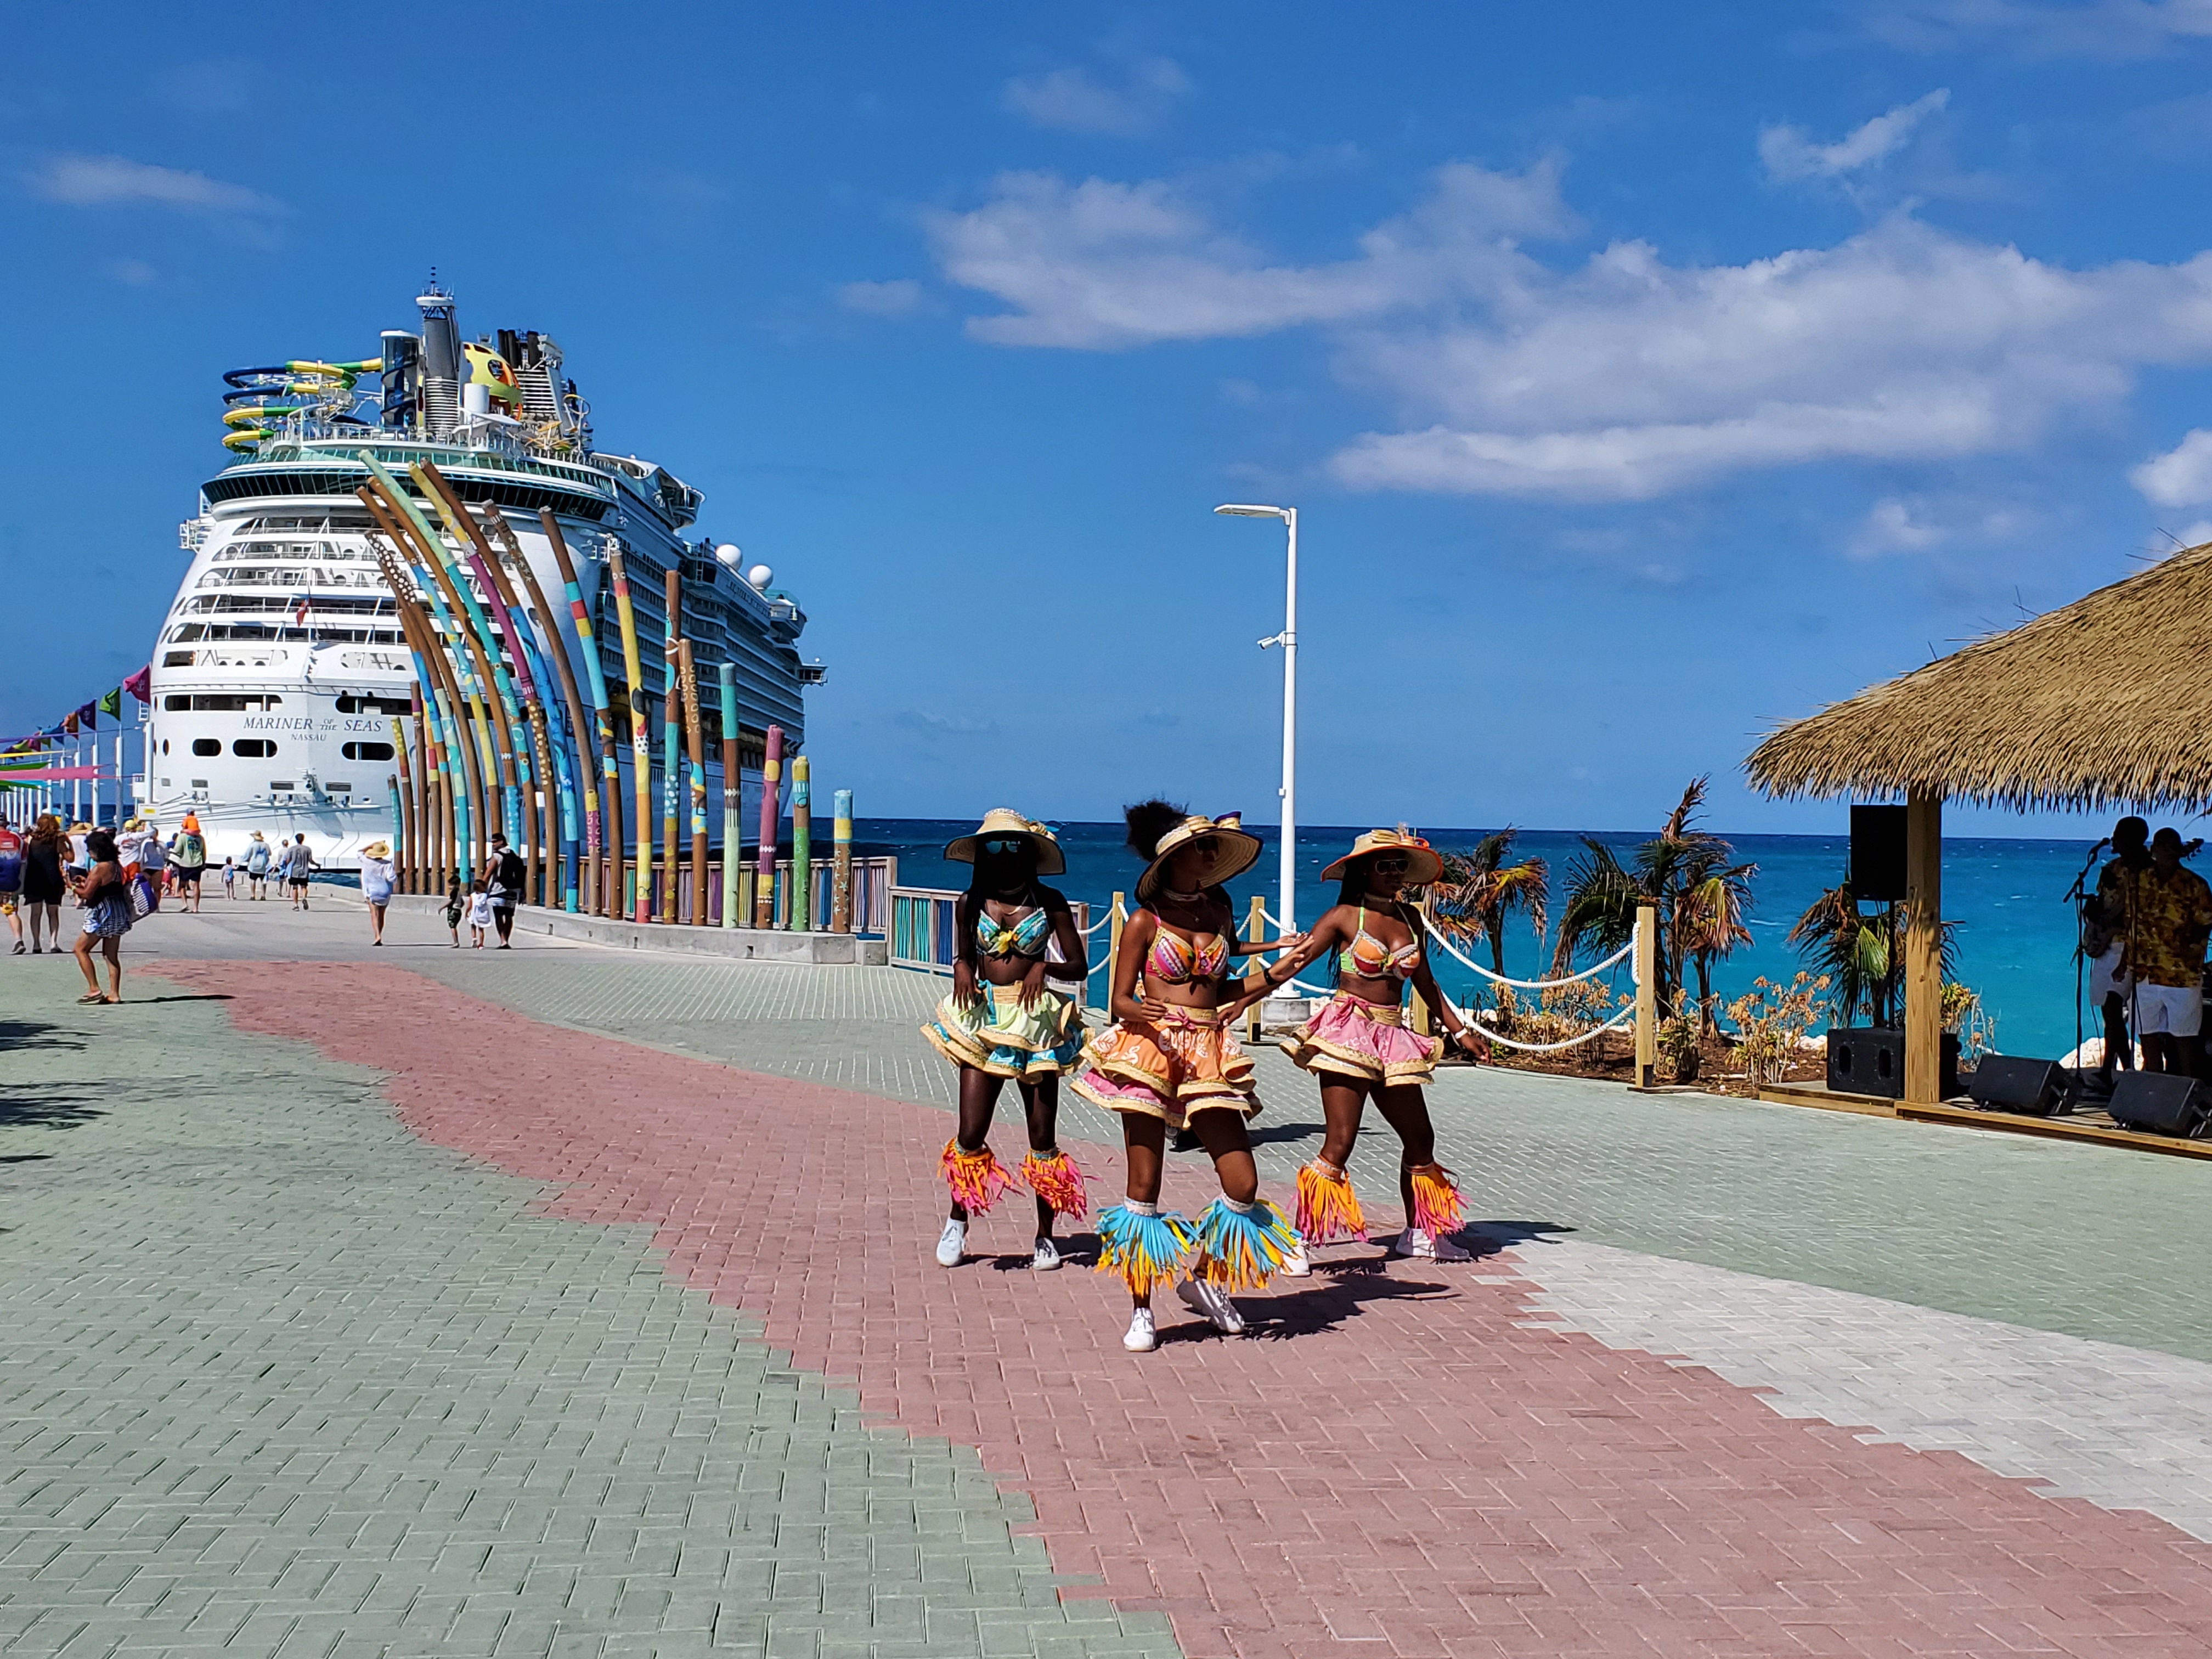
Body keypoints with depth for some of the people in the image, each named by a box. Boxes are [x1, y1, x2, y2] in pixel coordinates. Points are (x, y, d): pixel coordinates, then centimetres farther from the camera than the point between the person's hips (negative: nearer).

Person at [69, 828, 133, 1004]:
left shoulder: (100, 869, -16)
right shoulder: (116, 865, 10)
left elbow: (87, 894, -15)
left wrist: (73, 886, 2)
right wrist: (86, 882, 19)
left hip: (104, 914, -9)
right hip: (118, 913, 9)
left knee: (81, 948, 4)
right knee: (112, 955, 10)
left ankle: (94, 989, -3)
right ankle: (114, 994, 7)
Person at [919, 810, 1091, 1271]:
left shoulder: (1049, 902, 1)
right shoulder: (970, 903, 5)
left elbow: (1079, 966, 1)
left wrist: (1044, 967, -17)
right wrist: (962, 968, -7)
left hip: (1036, 1020, -1)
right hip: (983, 1020, 1)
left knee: (1042, 1136, 2)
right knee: (971, 1132, -4)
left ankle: (1045, 1237, 14)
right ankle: (957, 1222, 18)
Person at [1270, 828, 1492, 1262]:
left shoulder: (1409, 918, 12)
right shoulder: (1345, 917, -4)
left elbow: (1426, 984, 21)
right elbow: (1293, 962, -10)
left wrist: (1461, 1032, 22)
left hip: (1392, 1038, 6)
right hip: (1348, 1033, -6)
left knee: (1420, 1138, 12)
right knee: (1339, 1143, -14)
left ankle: (1418, 1234, 28)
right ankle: (1300, 1238, -10)